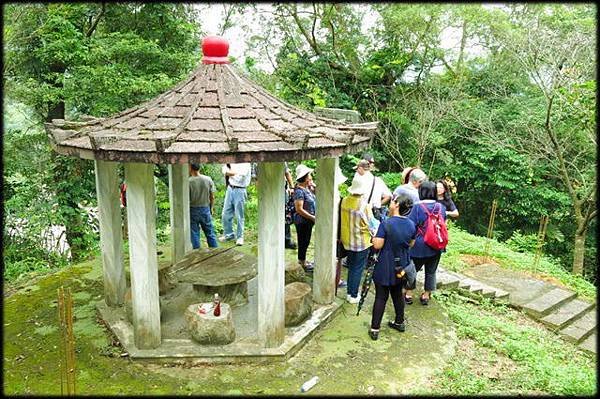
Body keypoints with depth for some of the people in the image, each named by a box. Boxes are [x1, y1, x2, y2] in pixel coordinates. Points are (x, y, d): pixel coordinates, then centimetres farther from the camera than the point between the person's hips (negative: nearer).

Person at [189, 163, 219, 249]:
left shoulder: (188, 182, -16)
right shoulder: (208, 179, -6)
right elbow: (212, 197, 0)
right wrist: (211, 208, 14)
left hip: (193, 210, -3)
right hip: (205, 209, 3)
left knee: (194, 234, 8)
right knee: (210, 232, 14)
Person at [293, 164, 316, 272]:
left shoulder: (307, 189, 5)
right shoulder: (299, 191, -23)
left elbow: (313, 201, 18)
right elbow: (299, 209, -25)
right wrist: (312, 217, -22)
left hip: (308, 221, 9)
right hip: (302, 221, -9)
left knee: (306, 241, 20)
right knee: (303, 241, 6)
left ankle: (302, 259, 36)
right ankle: (303, 262, 20)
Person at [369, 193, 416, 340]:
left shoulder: (386, 223, -20)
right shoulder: (411, 225, -2)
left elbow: (377, 245, -20)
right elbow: (411, 244, 10)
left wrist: (373, 235, -2)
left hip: (385, 267, -5)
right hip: (401, 266, 5)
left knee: (381, 297, 2)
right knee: (397, 294, 22)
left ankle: (375, 329, 7)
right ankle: (400, 323, 35)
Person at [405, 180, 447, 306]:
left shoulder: (417, 207, -17)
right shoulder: (441, 207, -3)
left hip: (419, 245, -3)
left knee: (412, 269, 14)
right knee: (431, 271, 16)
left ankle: (408, 294, 23)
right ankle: (426, 296, 25)